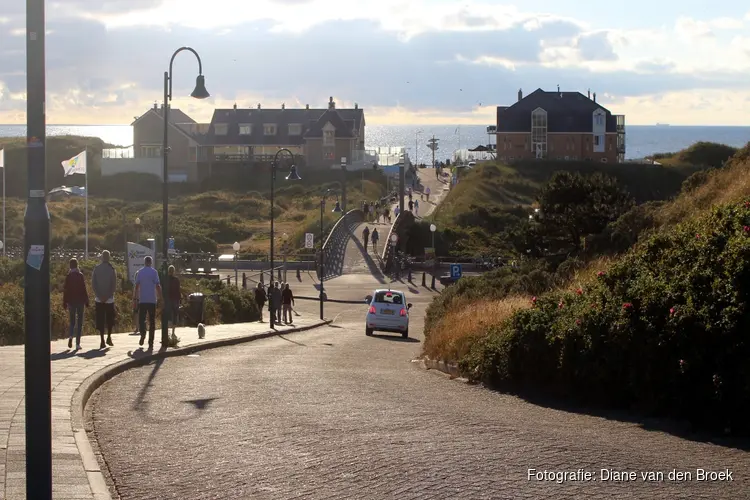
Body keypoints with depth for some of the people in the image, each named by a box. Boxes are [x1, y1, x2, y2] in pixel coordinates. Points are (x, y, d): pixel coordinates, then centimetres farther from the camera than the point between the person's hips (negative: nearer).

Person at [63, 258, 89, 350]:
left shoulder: (68, 276, -2)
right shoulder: (80, 276, -4)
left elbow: (65, 290, -1)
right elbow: (84, 289, -4)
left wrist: (64, 303, 4)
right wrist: (86, 301, 3)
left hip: (71, 301, 1)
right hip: (80, 301, -1)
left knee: (72, 321, 14)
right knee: (79, 322, 4)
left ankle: (70, 336, -14)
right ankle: (78, 343, -1)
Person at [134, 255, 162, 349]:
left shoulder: (140, 272, 4)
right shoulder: (154, 272, 0)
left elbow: (137, 286, 0)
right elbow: (158, 286, -5)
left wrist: (134, 297, 5)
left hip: (142, 300, 1)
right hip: (152, 300, -1)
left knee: (141, 319, 8)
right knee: (152, 321, 4)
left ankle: (143, 333, -22)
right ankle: (151, 343, 1)